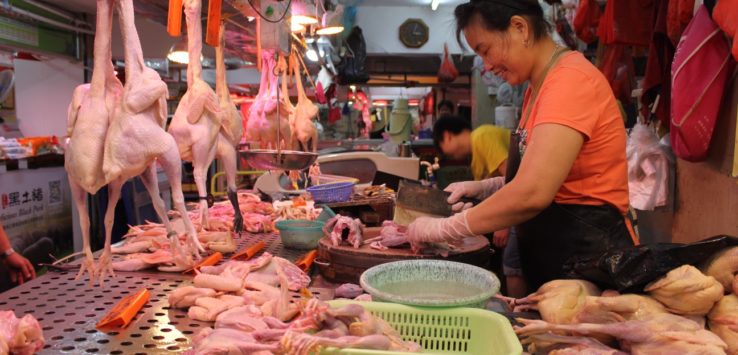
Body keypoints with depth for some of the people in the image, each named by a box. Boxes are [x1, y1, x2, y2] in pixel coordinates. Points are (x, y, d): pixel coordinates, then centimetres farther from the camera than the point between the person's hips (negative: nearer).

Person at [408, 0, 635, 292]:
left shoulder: (572, 79, -19)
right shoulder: (538, 87, 11)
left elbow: (532, 194, -29)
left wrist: (443, 228, -21)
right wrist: (483, 188, 4)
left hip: (586, 254, -9)